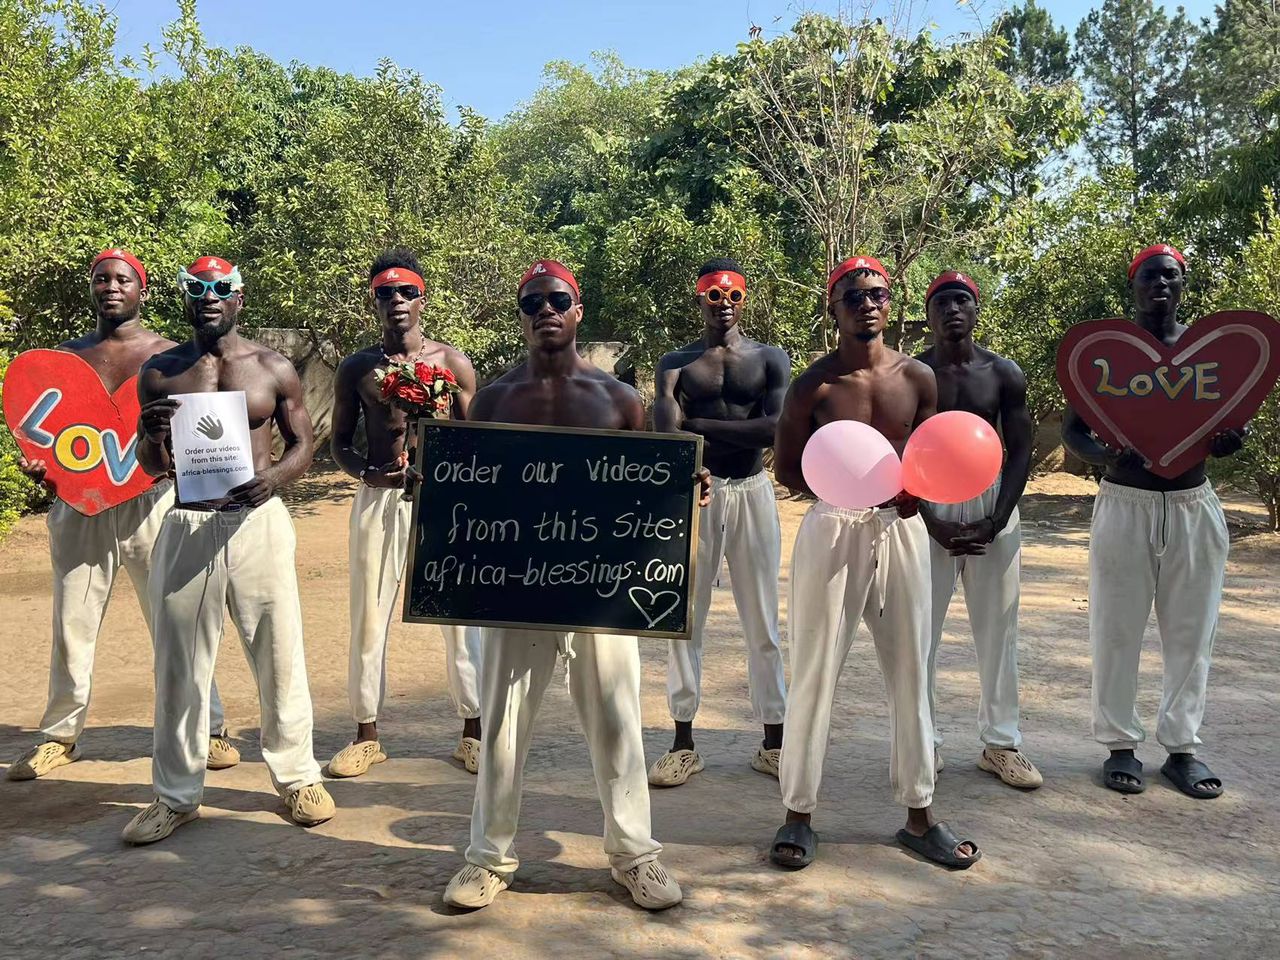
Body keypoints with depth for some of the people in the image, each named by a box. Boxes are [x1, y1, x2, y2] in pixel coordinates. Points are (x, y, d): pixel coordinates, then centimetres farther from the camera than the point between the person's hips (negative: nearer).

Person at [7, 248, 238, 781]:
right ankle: (60, 735, 24)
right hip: (80, 504, 3)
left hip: (149, 502, -3)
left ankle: (208, 730, 11)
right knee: (71, 624, 9)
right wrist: (35, 464, -3)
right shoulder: (67, 355, 12)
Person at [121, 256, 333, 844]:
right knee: (179, 665, 7)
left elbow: (303, 443, 7)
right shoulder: (159, 372, 6)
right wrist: (153, 437, -14)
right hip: (186, 525, 1)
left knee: (278, 655, 5)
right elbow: (151, 467, 9)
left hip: (258, 521, -1)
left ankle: (297, 776, 22)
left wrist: (275, 476, -15)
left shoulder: (273, 369, 3)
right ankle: (176, 795, 21)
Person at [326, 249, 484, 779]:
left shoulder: (451, 362, 4)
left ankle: (472, 730, 14)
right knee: (369, 617, 4)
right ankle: (367, 735, 18)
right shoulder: (356, 368, 7)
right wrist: (368, 473, -9)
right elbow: (340, 442, 11)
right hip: (377, 497, 1)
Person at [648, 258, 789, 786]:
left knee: (762, 622, 5)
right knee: (684, 620, 2)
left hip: (753, 492, 0)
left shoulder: (770, 359, 6)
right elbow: (665, 431, -13)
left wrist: (699, 425, -11)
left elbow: (777, 428, -11)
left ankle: (772, 742, 14)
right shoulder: (676, 363, 6)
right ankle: (683, 743, 12)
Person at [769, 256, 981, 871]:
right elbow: (787, 469, -3)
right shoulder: (814, 385, -5)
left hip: (901, 529, 4)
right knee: (815, 673, 1)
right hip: (832, 529, -3)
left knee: (910, 673, 10)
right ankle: (798, 814, 16)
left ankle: (918, 814, 25)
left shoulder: (918, 377, 5)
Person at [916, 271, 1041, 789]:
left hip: (993, 504, 2)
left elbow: (1020, 449, 1)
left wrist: (996, 520, -11)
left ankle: (1000, 741, 17)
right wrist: (932, 522, -13)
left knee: (998, 630, 6)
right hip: (927, 506, -1)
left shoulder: (1005, 374, 3)